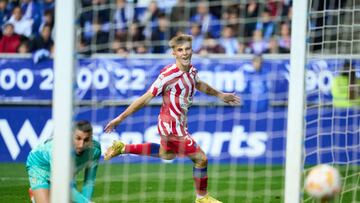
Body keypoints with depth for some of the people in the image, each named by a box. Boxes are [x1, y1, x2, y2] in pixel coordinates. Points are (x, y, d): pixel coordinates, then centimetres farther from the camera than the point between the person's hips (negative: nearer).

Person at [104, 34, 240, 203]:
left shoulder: (191, 70, -4)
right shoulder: (169, 75, -28)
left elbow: (198, 84, 21)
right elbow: (145, 99, -25)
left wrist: (220, 95, 34)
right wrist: (120, 118, -22)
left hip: (179, 124, 9)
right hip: (172, 127, -9)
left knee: (167, 154, 33)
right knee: (201, 158, -3)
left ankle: (122, 148, 38)